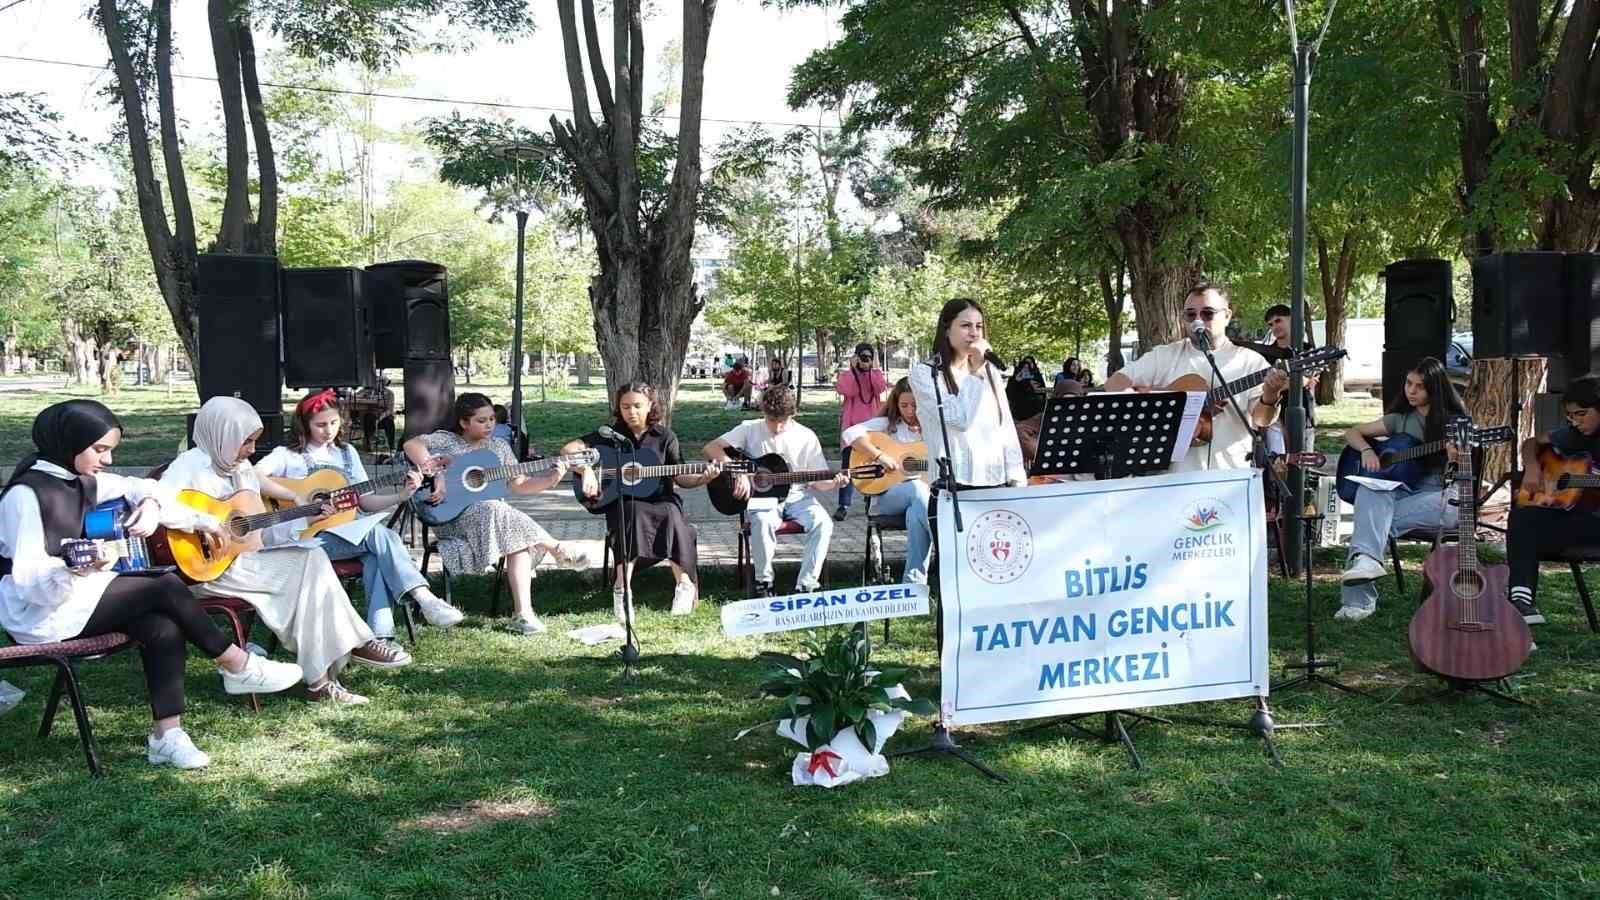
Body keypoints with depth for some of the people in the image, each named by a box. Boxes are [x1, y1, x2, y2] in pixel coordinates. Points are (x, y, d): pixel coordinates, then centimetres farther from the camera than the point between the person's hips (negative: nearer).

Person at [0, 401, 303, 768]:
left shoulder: (81, 480, 5)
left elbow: (138, 488, 18)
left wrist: (151, 504, -5)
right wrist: (76, 570, -43)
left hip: (80, 591, 8)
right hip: (40, 609, -8)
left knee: (164, 629, -18)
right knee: (168, 589, -19)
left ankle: (167, 736, -16)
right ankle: (239, 667, -5)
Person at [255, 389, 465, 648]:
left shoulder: (347, 453, 18)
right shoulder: (288, 455, 2)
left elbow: (365, 500, 13)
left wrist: (402, 495, -3)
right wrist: (297, 497, -24)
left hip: (349, 530, 5)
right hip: (311, 536, -5)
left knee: (376, 556, -30)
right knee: (379, 534, -30)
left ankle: (379, 636, -38)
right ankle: (426, 600, -39)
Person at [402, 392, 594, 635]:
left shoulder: (498, 447, 15)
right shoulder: (446, 441, 0)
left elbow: (520, 484, 15)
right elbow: (412, 444, -17)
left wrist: (551, 478, -1)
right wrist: (437, 476, -29)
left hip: (496, 513, 4)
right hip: (454, 516, -4)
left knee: (520, 539, -27)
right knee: (496, 511, -34)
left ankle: (522, 613, -31)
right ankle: (558, 550, -17)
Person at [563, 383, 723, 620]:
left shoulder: (664, 437, 8)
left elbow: (680, 477, 4)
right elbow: (569, 449, -2)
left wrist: (703, 478, -15)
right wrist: (586, 470, -19)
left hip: (660, 501, 1)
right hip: (621, 502, 0)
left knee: (672, 514, -33)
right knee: (631, 513, -36)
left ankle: (684, 584, -27)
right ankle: (622, 588, -34)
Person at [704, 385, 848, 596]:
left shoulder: (806, 437, 2)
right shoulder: (750, 429, -1)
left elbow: (817, 482, 6)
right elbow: (711, 448, -9)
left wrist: (833, 483, -17)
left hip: (797, 496, 2)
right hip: (761, 497, -2)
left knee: (823, 524, -28)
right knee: (763, 522, -36)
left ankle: (805, 586, -21)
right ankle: (763, 583, -15)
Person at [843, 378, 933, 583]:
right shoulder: (888, 424, 6)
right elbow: (850, 434, -9)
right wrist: (879, 456, -16)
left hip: (925, 492, 2)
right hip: (889, 494, -1)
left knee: (916, 512, -36)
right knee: (918, 489, -37)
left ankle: (915, 578, -30)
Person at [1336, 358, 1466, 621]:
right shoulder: (1400, 419, 16)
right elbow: (1352, 433, 20)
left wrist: (1457, 457, -23)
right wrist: (1367, 450, -2)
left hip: (1441, 497, -3)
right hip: (1401, 491, 3)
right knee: (1369, 489, -34)